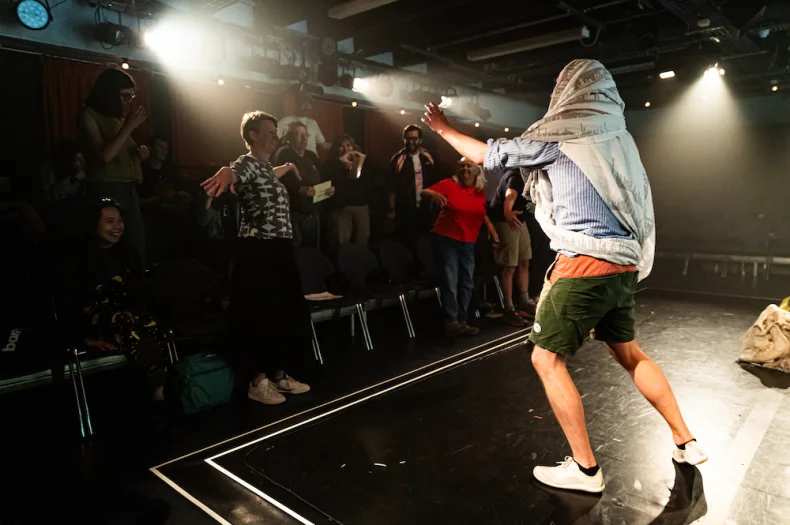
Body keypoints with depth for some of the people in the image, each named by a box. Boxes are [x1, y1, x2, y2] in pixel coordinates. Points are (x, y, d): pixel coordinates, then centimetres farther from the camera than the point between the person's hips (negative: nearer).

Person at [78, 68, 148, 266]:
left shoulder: (118, 117, 17)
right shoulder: (89, 115, -3)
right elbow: (105, 155, -16)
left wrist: (139, 152, 5)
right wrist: (129, 126, -14)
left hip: (129, 189, 7)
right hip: (107, 190, -7)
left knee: (138, 248, 4)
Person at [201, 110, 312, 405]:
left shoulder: (267, 167, 17)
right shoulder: (247, 163, -11)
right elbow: (233, 172, -36)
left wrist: (284, 170, 47)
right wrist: (225, 175, -59)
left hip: (280, 250, 10)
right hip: (258, 252, -9)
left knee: (284, 312, 13)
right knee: (261, 315, -2)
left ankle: (279, 374, 25)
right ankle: (258, 381, 9)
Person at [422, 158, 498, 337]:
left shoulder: (479, 192, 7)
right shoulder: (449, 184, -8)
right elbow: (424, 192, -12)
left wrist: (490, 226, 8)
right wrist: (434, 194, -33)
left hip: (468, 242, 6)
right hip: (446, 239, -6)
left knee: (467, 283, 9)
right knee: (450, 282, -7)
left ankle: (461, 321, 20)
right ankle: (451, 322, 0)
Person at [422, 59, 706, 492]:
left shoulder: (558, 136, -5)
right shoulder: (616, 136, 15)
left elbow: (488, 155, 1)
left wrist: (443, 128, 16)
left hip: (584, 265, -8)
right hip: (624, 265, 8)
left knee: (547, 359, 2)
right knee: (628, 353, 22)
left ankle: (585, 469, 7)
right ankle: (685, 443, 30)